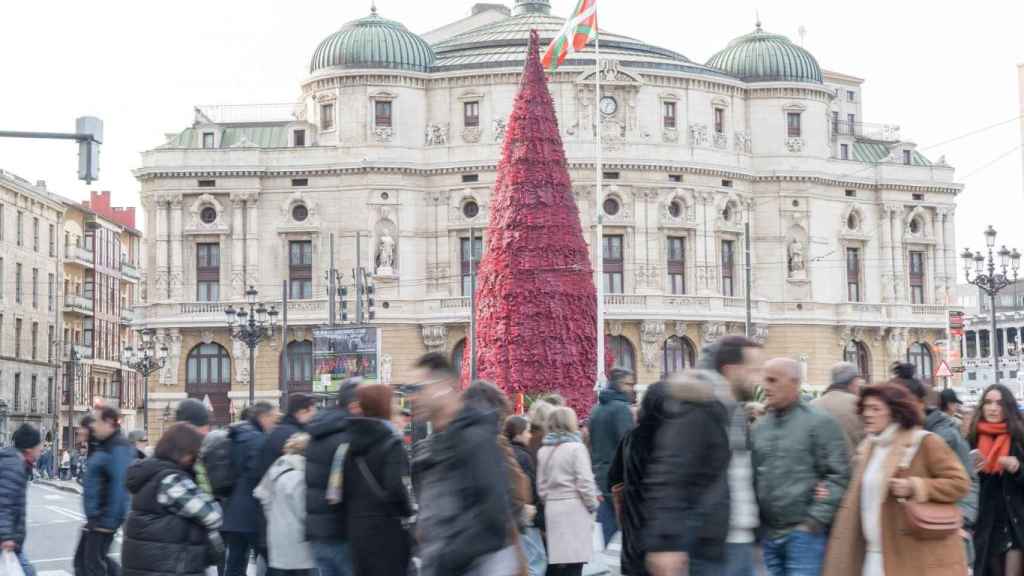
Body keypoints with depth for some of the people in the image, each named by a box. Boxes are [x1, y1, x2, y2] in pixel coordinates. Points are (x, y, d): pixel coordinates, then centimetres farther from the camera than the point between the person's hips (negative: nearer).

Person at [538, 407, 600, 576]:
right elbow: (585, 482, -11)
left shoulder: (543, 451, 9)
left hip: (553, 510, 6)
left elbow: (541, 485, 10)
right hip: (574, 510, -6)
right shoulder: (576, 448, -8)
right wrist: (592, 505, 2)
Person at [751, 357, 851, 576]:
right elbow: (751, 476, 17)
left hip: (805, 533, -6)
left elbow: (839, 475, -9)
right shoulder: (759, 428, 12)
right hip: (770, 534, 6)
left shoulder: (820, 423, -5)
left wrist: (816, 519, -13)